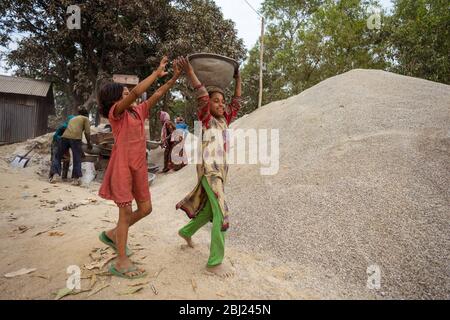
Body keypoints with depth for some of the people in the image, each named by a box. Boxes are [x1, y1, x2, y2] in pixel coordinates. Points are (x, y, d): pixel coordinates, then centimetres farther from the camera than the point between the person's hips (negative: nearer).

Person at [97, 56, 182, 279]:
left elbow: (158, 94, 9)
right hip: (122, 165, -7)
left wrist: (175, 77, 1)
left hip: (139, 166, 7)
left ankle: (112, 234, 31)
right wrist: (157, 73, -16)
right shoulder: (115, 112, -6)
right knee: (126, 210, -5)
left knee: (145, 208, 10)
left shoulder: (138, 112, 13)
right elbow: (137, 92, -21)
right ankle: (121, 262, 7)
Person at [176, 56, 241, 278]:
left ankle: (186, 231, 44)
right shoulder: (205, 119, -6)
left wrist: (238, 79, 21)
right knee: (222, 214, -12)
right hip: (208, 171, -8)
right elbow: (202, 96, -18)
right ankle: (215, 263, -3)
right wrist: (190, 73, -19)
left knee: (210, 210, 20)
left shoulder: (224, 119, 13)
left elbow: (236, 102, 20)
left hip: (221, 170, 8)